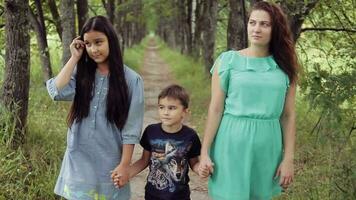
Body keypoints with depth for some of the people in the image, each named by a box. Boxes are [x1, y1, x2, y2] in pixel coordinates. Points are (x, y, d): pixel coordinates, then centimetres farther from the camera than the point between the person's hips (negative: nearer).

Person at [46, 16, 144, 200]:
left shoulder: (130, 79, -7)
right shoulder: (80, 73, 2)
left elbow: (131, 127, -7)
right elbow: (57, 92, -16)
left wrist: (124, 164, -9)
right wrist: (75, 58, -9)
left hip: (110, 160, -2)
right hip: (79, 159, 3)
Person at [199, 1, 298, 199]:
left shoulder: (284, 66, 3)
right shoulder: (228, 61, -3)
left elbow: (288, 115, 4)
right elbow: (215, 109, -2)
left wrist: (289, 158, 1)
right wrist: (204, 151, -4)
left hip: (267, 147, 2)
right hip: (232, 144, -2)